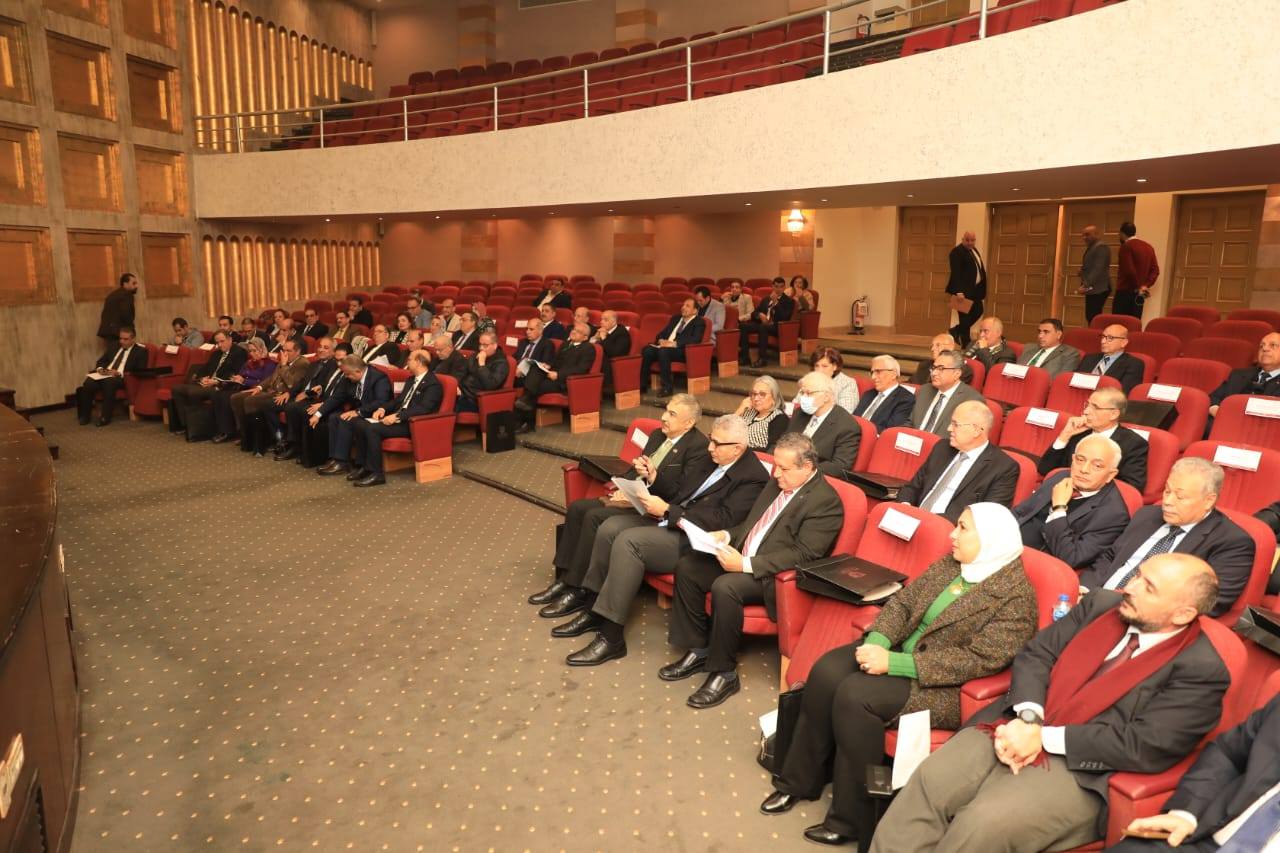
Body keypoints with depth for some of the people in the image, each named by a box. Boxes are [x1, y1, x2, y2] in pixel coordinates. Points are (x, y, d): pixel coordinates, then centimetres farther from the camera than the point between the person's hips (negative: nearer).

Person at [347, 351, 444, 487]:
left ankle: (376, 473, -17)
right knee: (360, 423, -4)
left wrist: (397, 416, -27)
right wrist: (383, 409, 3)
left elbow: (423, 409, -23)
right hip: (397, 418, 9)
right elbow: (398, 400, 23)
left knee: (372, 429, -26)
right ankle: (363, 466, 3)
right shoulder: (411, 380, 19)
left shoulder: (433, 384, -12)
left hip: (412, 424, -9)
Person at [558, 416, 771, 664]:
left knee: (628, 541, -26)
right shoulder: (715, 459, 13)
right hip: (672, 520, 10)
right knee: (610, 527, -5)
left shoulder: (753, 476, -15)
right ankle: (594, 610, 6)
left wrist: (667, 511, -20)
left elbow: (722, 520, -22)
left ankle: (611, 637, -20)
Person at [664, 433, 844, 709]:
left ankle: (724, 673, -14)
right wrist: (726, 535, 1)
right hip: (742, 556, 9)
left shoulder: (825, 501, -14)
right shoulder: (776, 485, 12)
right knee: (686, 566, -7)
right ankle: (698, 650, 5)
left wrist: (746, 564, -26)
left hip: (775, 575, -9)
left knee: (724, 587, -32)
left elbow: (802, 554, -21)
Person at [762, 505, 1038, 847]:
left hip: (943, 686, -7)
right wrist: (877, 641, -15)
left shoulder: (1016, 597, -14)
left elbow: (979, 659, -22)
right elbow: (902, 601, 7)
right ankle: (799, 780, 0)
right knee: (826, 672, -16)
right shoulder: (950, 563, 8)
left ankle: (852, 819, -9)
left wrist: (894, 663, -25)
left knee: (854, 695, -27)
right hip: (897, 650, 7)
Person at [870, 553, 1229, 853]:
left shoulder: (1202, 670, -5)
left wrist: (1043, 737, -16)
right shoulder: (1102, 604, 11)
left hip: (1080, 770, -5)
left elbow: (1144, 746, -14)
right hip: (1016, 729, 5)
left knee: (981, 824, -28)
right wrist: (1028, 716, -11)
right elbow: (1035, 654, 8)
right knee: (926, 784, -19)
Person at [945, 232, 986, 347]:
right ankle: (965, 344, 6)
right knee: (965, 316, -2)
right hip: (963, 290, -9)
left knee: (978, 311, 12)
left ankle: (956, 331, 26)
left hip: (974, 289, 9)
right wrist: (959, 292, -27)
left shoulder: (974, 250, 15)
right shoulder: (957, 252, -14)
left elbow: (978, 268, 19)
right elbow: (955, 272, -21)